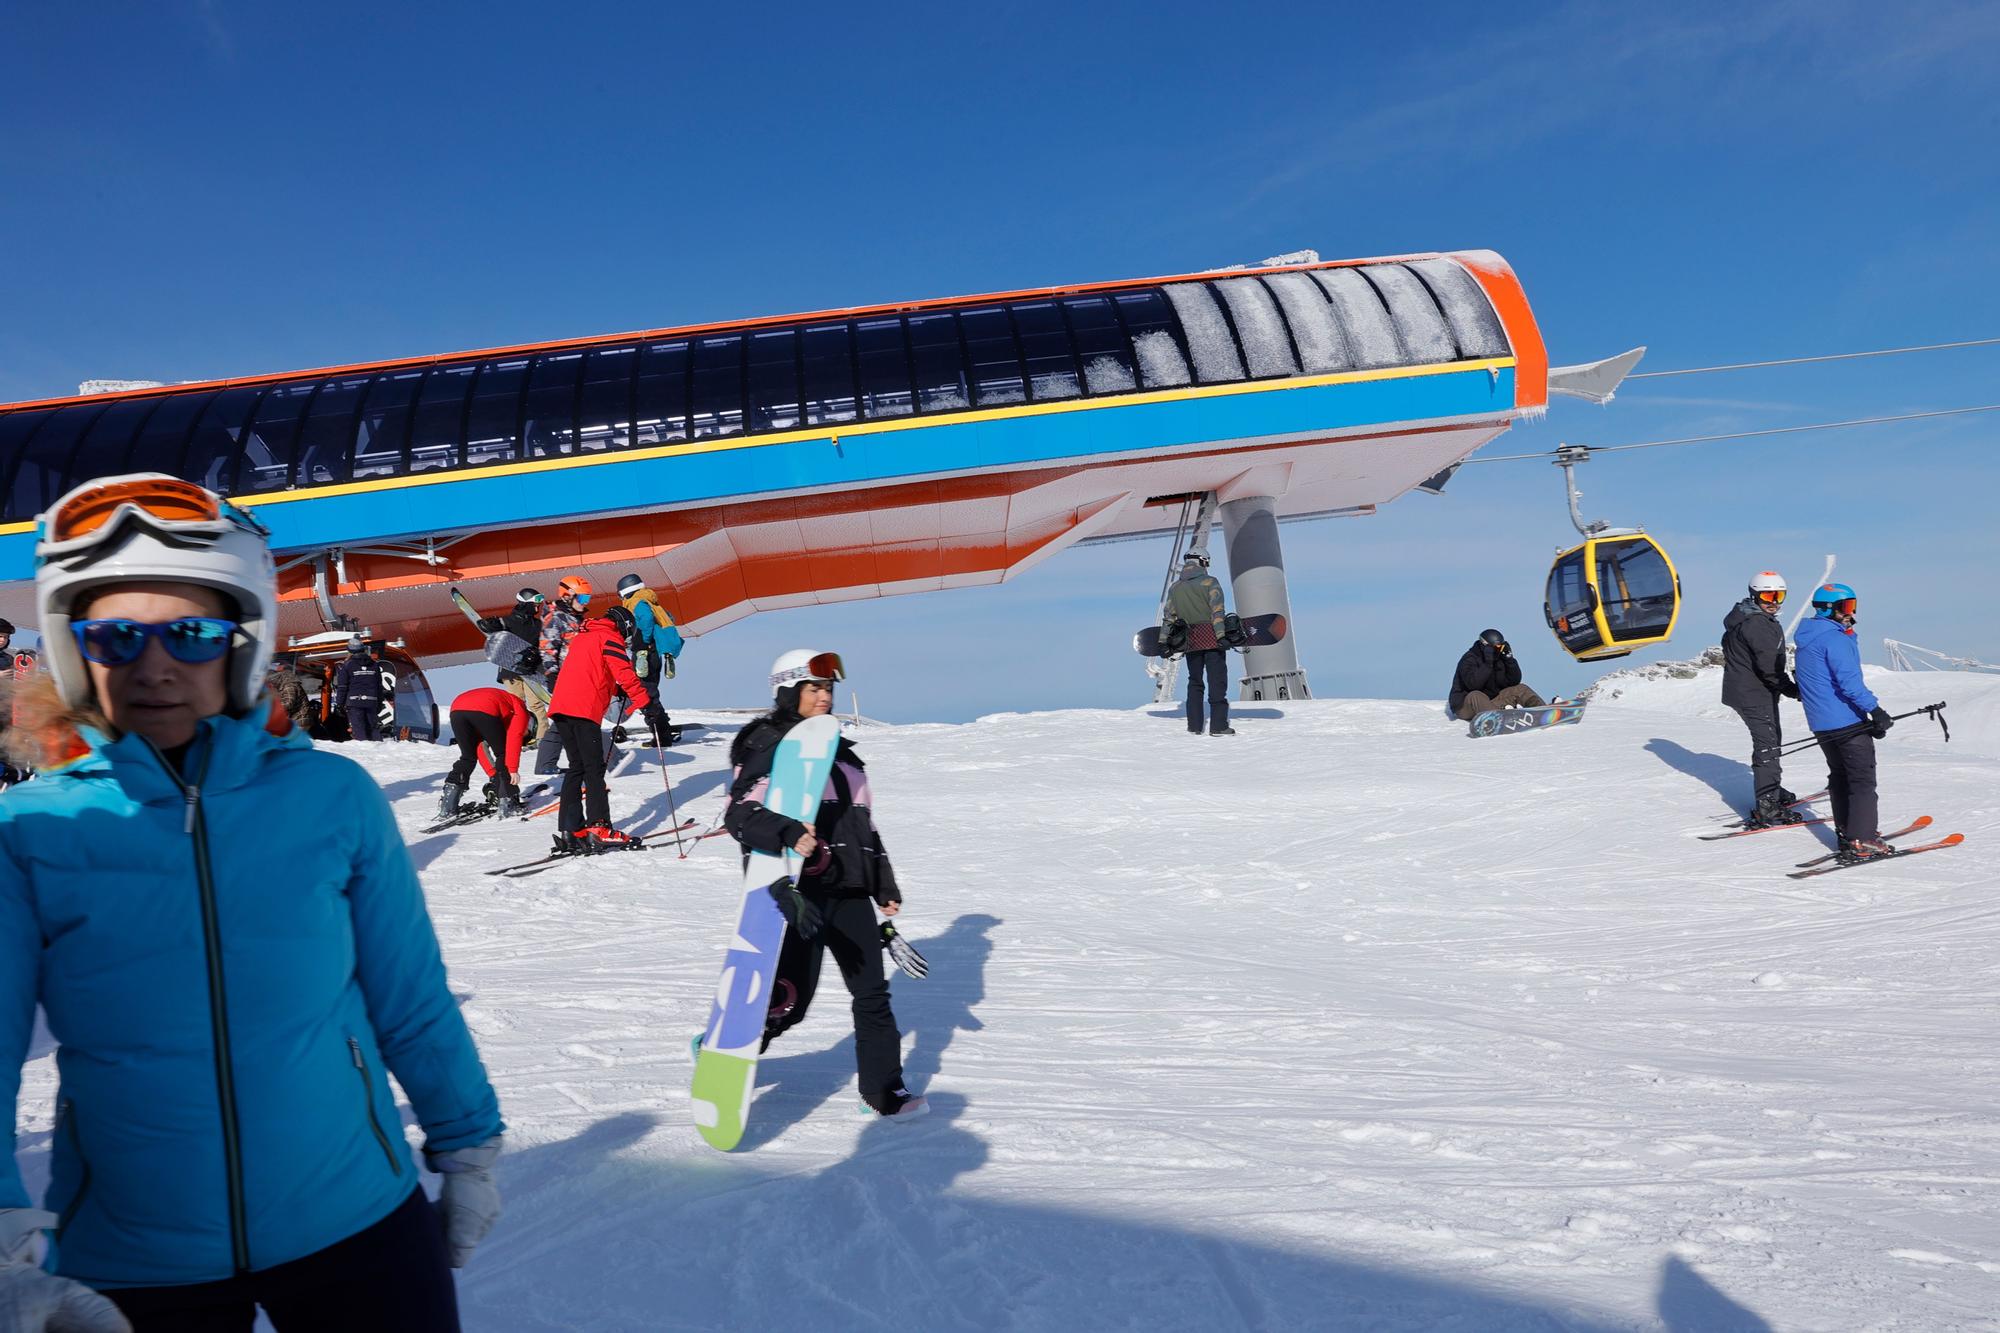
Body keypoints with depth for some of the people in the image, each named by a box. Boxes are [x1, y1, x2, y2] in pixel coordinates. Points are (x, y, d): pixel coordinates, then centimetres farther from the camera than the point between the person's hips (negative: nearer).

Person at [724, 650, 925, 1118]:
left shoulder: (839, 749, 20)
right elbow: (740, 814, -17)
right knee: (790, 997, -7)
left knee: (872, 991, 6)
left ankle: (885, 1088, 17)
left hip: (848, 890, 7)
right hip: (799, 890, -7)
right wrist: (787, 833, -35)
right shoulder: (768, 746, -4)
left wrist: (885, 886, 23)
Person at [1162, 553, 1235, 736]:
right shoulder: (1210, 582, -4)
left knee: (1195, 682, 14)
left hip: (1191, 640, 4)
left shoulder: (1175, 588, 9)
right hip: (1212, 637, -4)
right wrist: (1221, 635, -19)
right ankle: (1218, 725, -5)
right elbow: (1217, 610, -14)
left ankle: (1194, 726, 12)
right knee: (1217, 680, -2)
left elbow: (1168, 616, 11)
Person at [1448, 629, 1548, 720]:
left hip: (1490, 701, 7)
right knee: (1475, 696, -40)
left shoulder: (1499, 658, 7)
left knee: (1520, 689, -1)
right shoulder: (1469, 659, -14)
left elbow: (1514, 682, 2)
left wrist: (1509, 659, -9)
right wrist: (1487, 663, -32)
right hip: (1465, 705, -7)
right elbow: (1474, 684, -30)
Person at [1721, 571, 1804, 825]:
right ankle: (1766, 809, -13)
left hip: (1741, 688, 11)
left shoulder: (1743, 618, 12)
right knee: (1767, 745, -11)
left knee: (1772, 738, 23)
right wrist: (1792, 689, -15)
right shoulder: (1757, 625, -21)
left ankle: (1771, 791, 37)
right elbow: (1769, 666, -25)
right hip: (1754, 695, -11)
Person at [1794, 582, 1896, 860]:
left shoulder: (1805, 641, 14)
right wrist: (1875, 709, -23)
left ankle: (1845, 832, 22)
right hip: (1848, 722, -9)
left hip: (1820, 724, 9)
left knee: (1839, 776, 18)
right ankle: (1861, 841, -6)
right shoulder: (1835, 639, -16)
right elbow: (1849, 681, -24)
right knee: (1863, 779, -4)